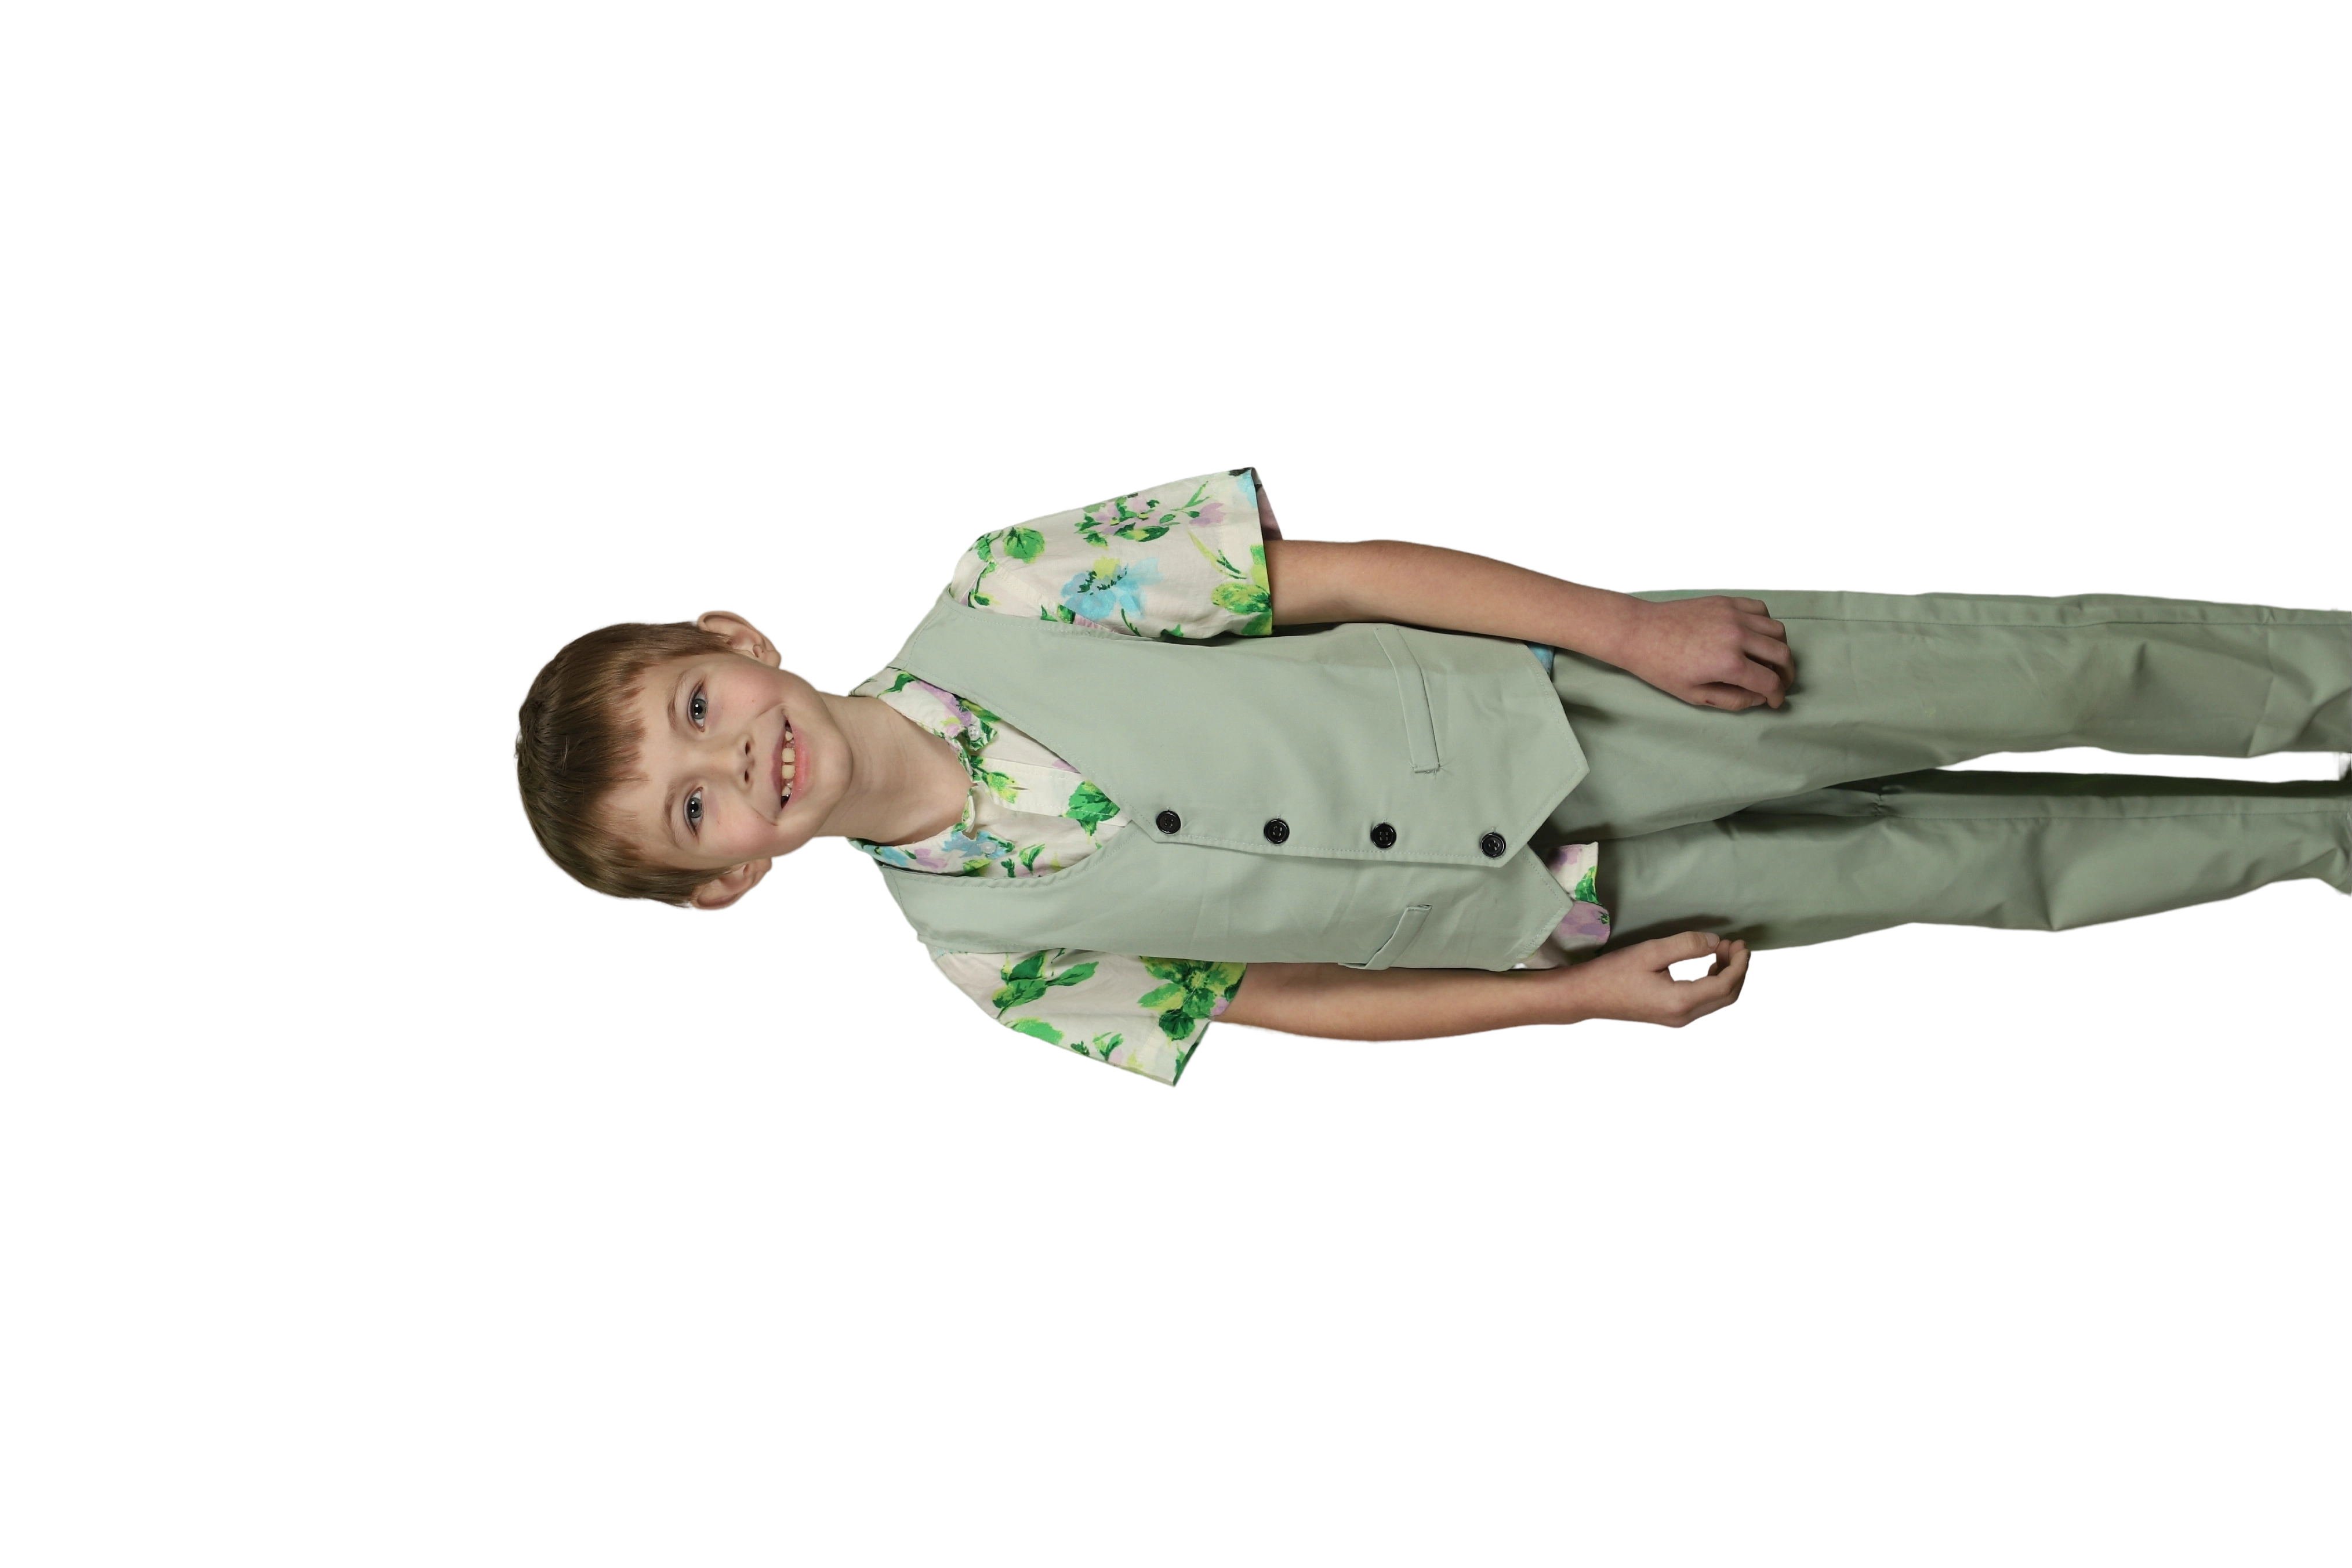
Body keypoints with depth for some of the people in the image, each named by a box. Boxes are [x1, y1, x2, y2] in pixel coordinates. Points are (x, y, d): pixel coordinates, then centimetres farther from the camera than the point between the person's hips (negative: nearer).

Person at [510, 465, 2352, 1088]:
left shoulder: (998, 597, -14)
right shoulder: (981, 951, -8)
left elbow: (1336, 572, -11)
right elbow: (1266, 998, -1)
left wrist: (1628, 620, -15)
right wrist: (1583, 996, -5)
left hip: (1559, 688, 0)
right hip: (1565, 906, 0)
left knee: (2041, 666, -1)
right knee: (1998, 864, 5)